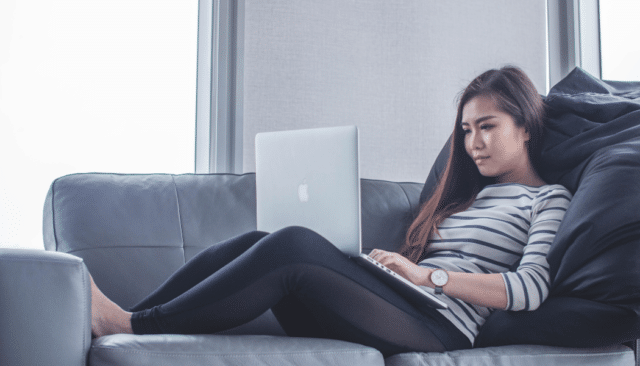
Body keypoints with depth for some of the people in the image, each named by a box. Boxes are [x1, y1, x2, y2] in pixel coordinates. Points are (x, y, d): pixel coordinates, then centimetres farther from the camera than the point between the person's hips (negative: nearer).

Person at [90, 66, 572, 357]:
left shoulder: (548, 199, 11)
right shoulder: (465, 194, 31)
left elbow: (531, 289, -7)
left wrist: (428, 275, -9)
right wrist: (391, 264, 1)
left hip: (438, 326, -7)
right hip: (400, 309, 7)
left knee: (292, 245, -28)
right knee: (257, 245, -15)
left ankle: (132, 326, -24)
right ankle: (121, 320, -18)